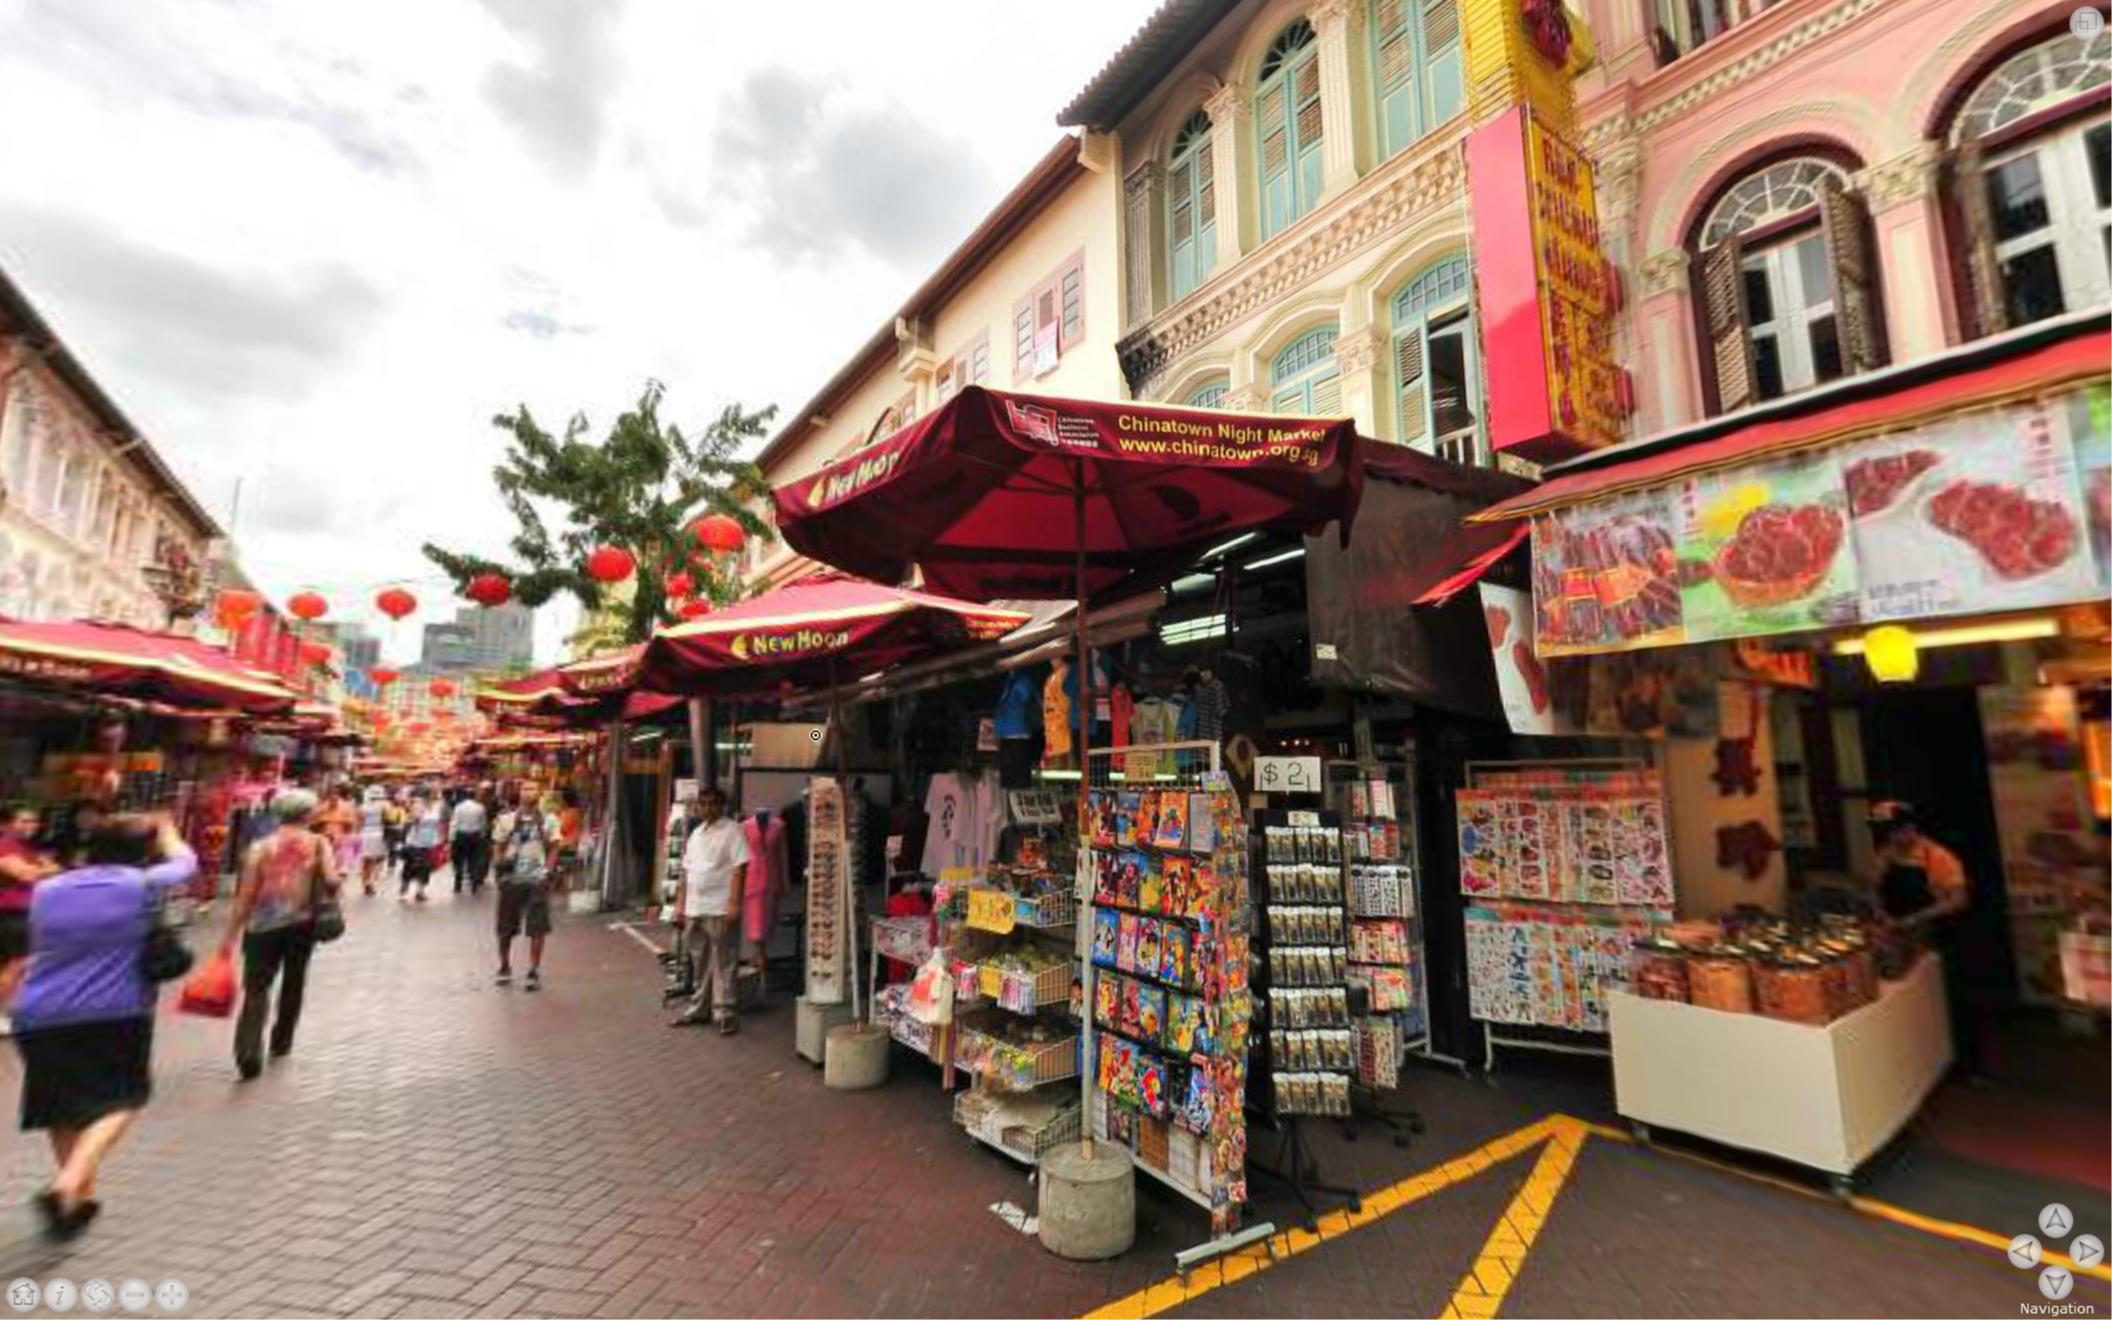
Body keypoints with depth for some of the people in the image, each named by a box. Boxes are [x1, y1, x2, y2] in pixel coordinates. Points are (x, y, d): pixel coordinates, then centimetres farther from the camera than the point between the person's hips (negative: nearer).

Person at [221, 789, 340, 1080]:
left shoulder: (260, 846, -2)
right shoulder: (318, 843, -3)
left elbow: (246, 896, -4)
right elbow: (332, 881, -15)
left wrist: (230, 935, 2)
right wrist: (326, 901, 8)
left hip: (263, 925, -1)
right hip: (302, 923, 1)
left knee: (256, 988, 1)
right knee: (294, 982, 20)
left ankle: (249, 1053, -14)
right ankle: (281, 1042, 32)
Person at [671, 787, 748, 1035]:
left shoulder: (731, 831, -7)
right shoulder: (696, 833, 15)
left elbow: (739, 868, -13)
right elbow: (687, 871, 17)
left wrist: (734, 902, -19)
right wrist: (682, 904, 14)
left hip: (720, 909, -7)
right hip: (695, 909, 7)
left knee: (722, 965, -1)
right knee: (700, 963, 17)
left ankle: (726, 1013, 6)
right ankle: (699, 1009, 29)